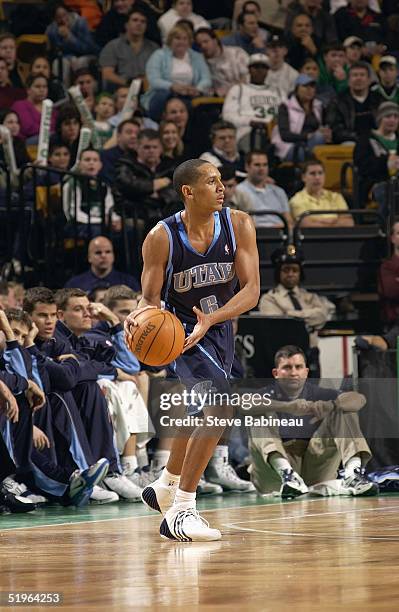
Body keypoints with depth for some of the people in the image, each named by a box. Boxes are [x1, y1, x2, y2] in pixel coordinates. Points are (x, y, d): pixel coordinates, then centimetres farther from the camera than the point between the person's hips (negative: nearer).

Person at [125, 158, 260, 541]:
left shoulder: (238, 225, -14)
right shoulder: (162, 237, -21)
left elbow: (252, 290, -17)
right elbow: (150, 300, -14)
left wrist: (209, 320, -33)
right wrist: (139, 318, -38)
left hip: (219, 328, 6)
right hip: (181, 330, -6)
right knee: (218, 405, -27)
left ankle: (166, 489, 50)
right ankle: (180, 512, -22)